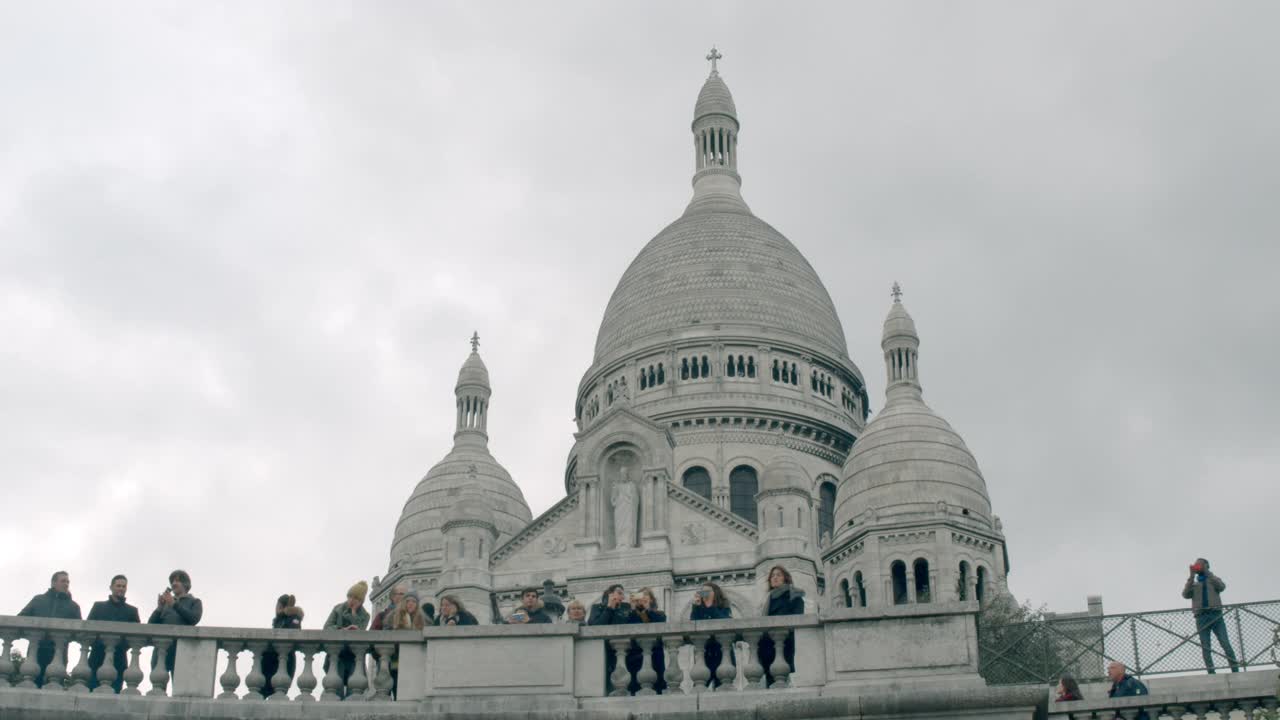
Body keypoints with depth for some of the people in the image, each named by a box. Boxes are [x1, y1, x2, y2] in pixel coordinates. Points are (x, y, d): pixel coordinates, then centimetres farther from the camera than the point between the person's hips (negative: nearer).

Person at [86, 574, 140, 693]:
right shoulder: (98, 606, 17)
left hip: (118, 659, 0)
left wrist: (124, 646, -8)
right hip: (97, 657, 0)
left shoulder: (131, 611, 16)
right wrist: (97, 643, -6)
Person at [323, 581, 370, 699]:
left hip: (353, 655, 0)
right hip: (336, 653, 0)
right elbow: (327, 626, 0)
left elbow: (360, 632, -7)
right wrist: (342, 630, -17)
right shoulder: (338, 608, 10)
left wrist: (353, 613, -8)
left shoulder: (364, 615, 8)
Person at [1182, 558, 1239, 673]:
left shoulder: (1213, 580, 19)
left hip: (1216, 615, -1)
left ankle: (1235, 670, -10)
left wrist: (1207, 573, -5)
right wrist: (1192, 577, -4)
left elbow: (1222, 587, -4)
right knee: (1206, 647, -5)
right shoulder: (1193, 583, 20)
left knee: (1226, 644, -10)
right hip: (1201, 617, 1)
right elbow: (1185, 594, 0)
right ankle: (1211, 673, -8)